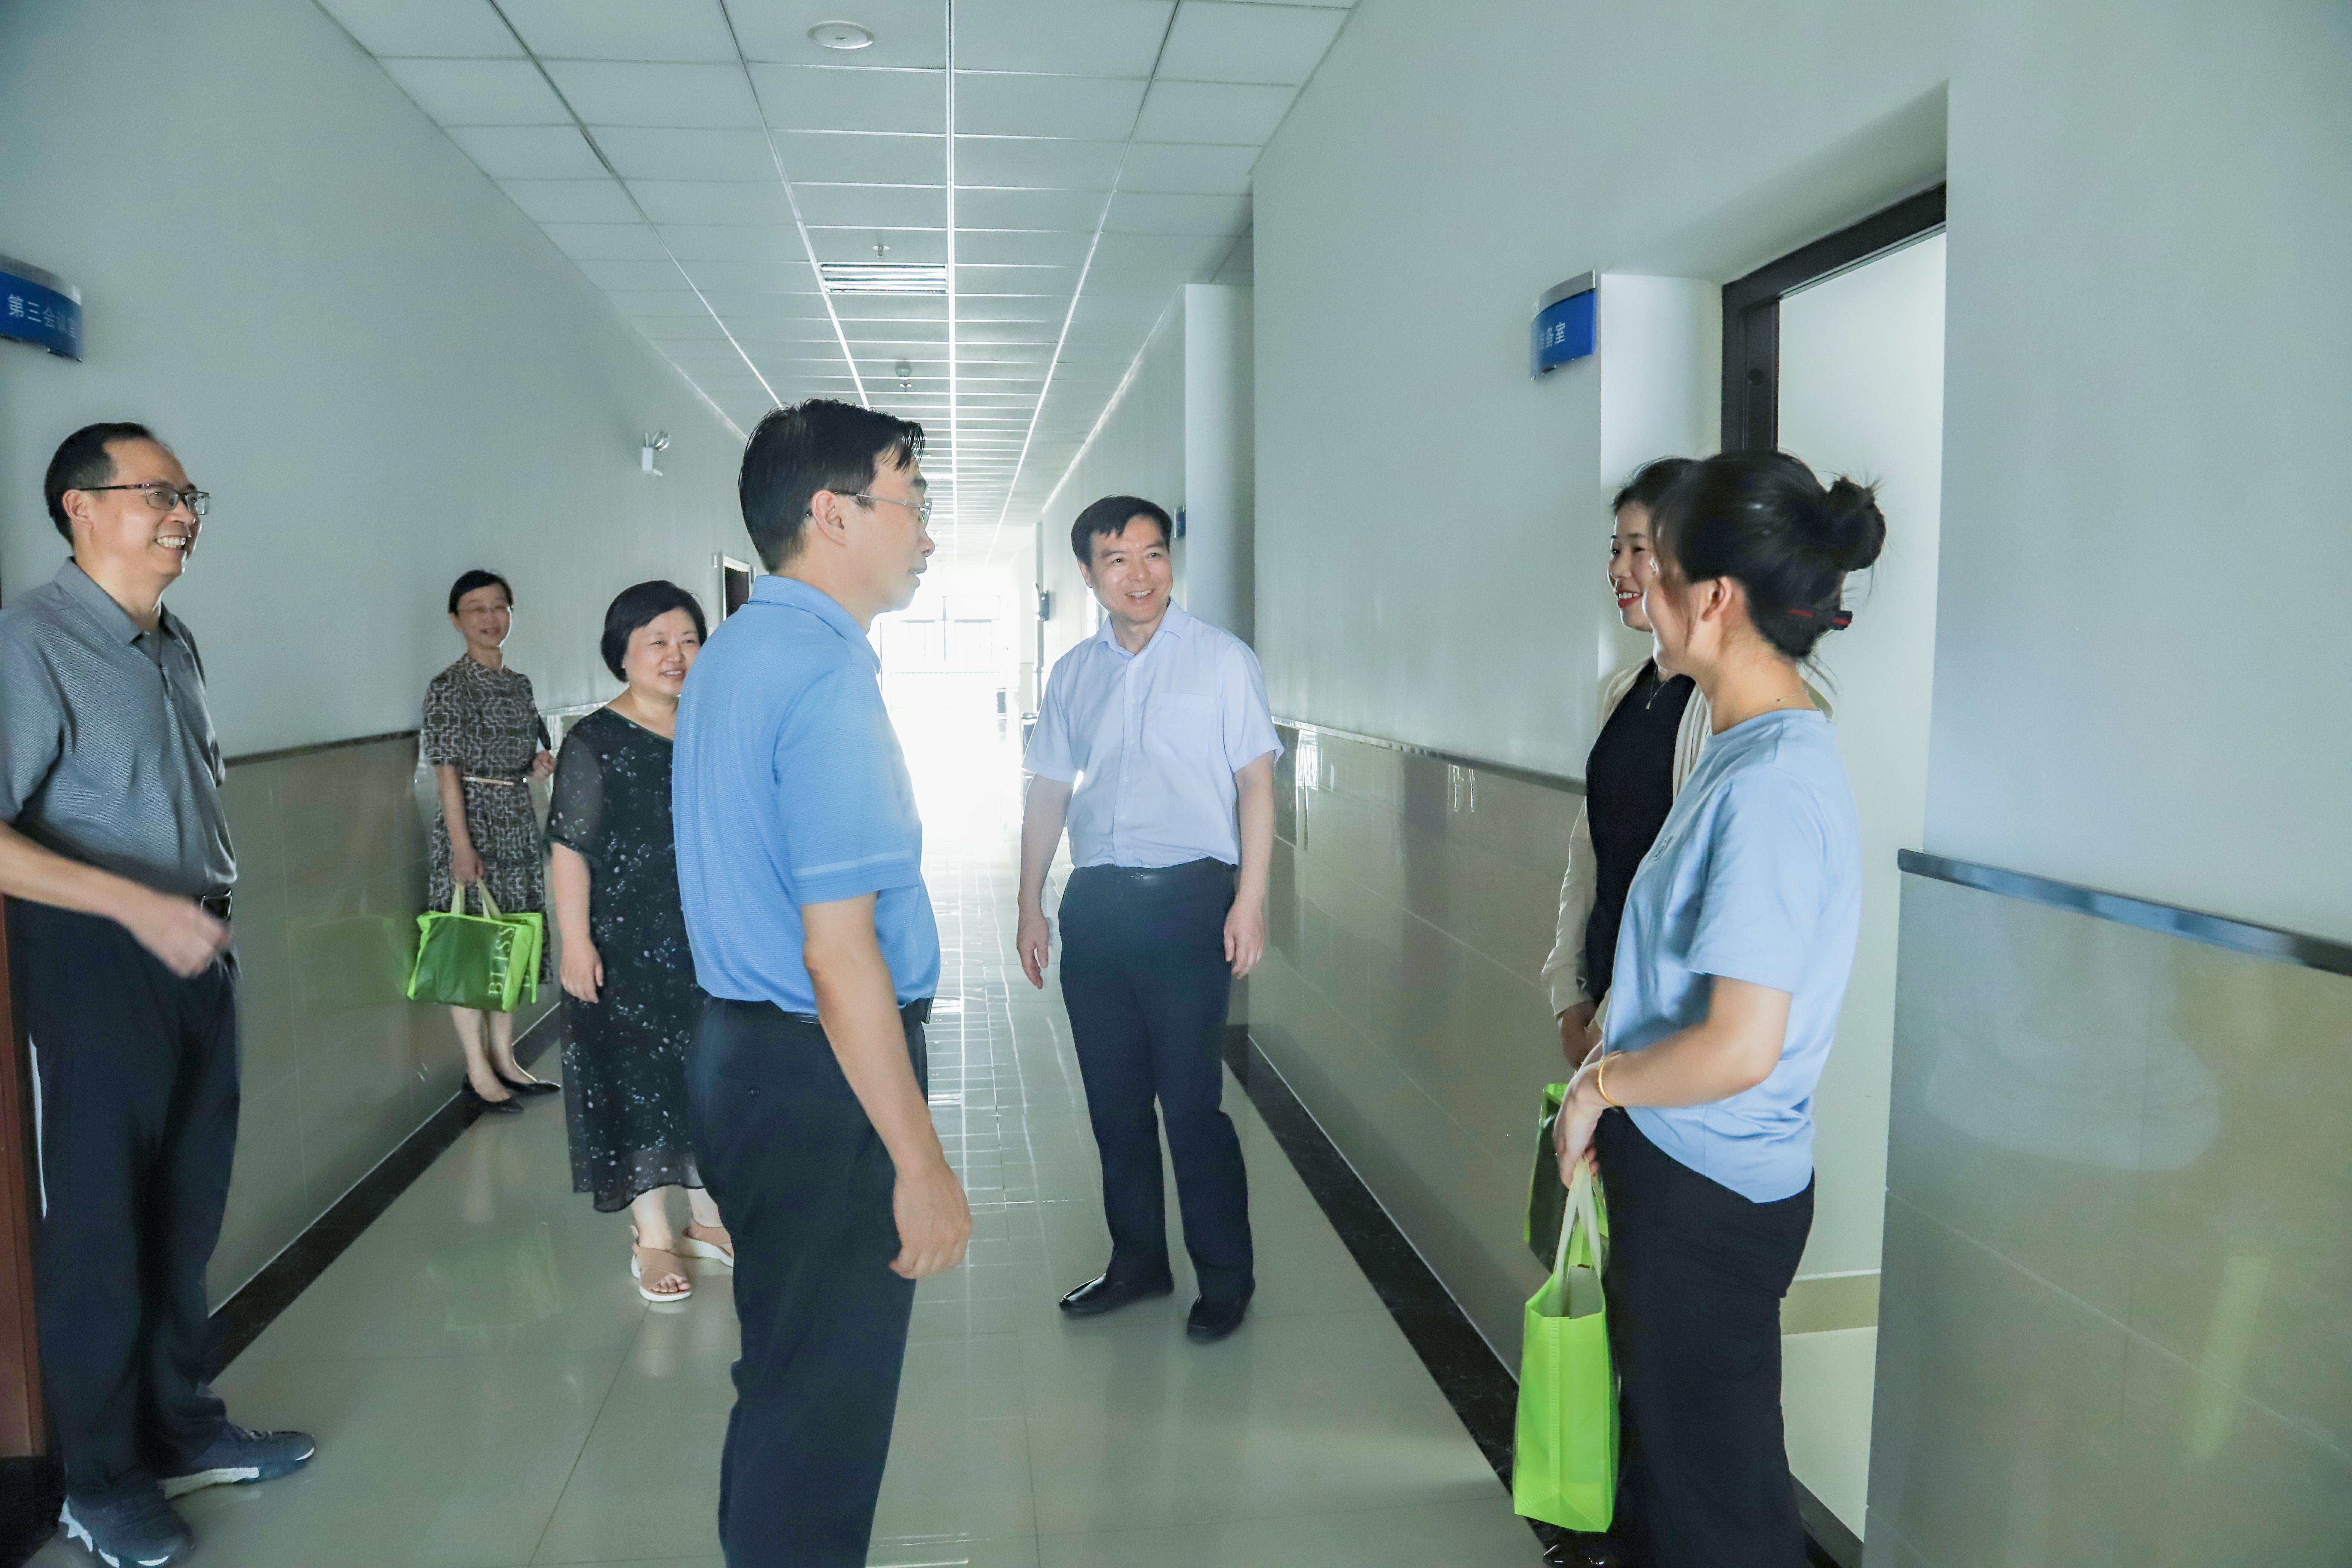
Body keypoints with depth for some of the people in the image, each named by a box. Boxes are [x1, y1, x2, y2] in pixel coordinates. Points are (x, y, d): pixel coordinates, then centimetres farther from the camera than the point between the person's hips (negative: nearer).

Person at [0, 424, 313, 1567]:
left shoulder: (176, 646, 11)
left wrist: (208, 913, 10)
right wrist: (140, 907, -26)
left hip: (196, 951, 7)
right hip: (96, 964, -7)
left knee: (187, 1211, 16)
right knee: (97, 1225, 6)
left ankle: (184, 1429, 32)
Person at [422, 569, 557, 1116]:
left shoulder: (519, 685, 12)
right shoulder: (449, 687, -9)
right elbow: (448, 769, -13)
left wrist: (543, 761, -2)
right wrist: (462, 845, -19)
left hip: (519, 822, 7)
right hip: (473, 822, -7)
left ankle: (505, 1060, 21)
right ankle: (478, 1071, 6)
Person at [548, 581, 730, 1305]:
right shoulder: (594, 743, -8)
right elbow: (570, 850, -11)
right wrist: (575, 941, -17)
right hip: (629, 946, -5)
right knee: (637, 1079, 3)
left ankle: (706, 1216, 28)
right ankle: (651, 1236, 17)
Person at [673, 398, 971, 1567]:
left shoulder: (726, 657, 10)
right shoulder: (828, 680, -21)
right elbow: (840, 956, -25)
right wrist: (920, 1163, -20)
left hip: (740, 1045, 10)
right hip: (822, 1076, -10)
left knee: (786, 1370, 24)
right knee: (823, 1398, 7)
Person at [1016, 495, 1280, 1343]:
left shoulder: (1221, 659, -2)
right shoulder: (1073, 674, 11)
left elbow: (1256, 782, -4)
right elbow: (1049, 791, 16)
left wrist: (1249, 902, -11)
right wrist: (1030, 905, 13)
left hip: (1187, 898, -5)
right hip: (1095, 903, 5)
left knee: (1192, 1100, -3)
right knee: (1114, 1098, 12)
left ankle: (1226, 1278, 14)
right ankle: (1137, 1260, 29)